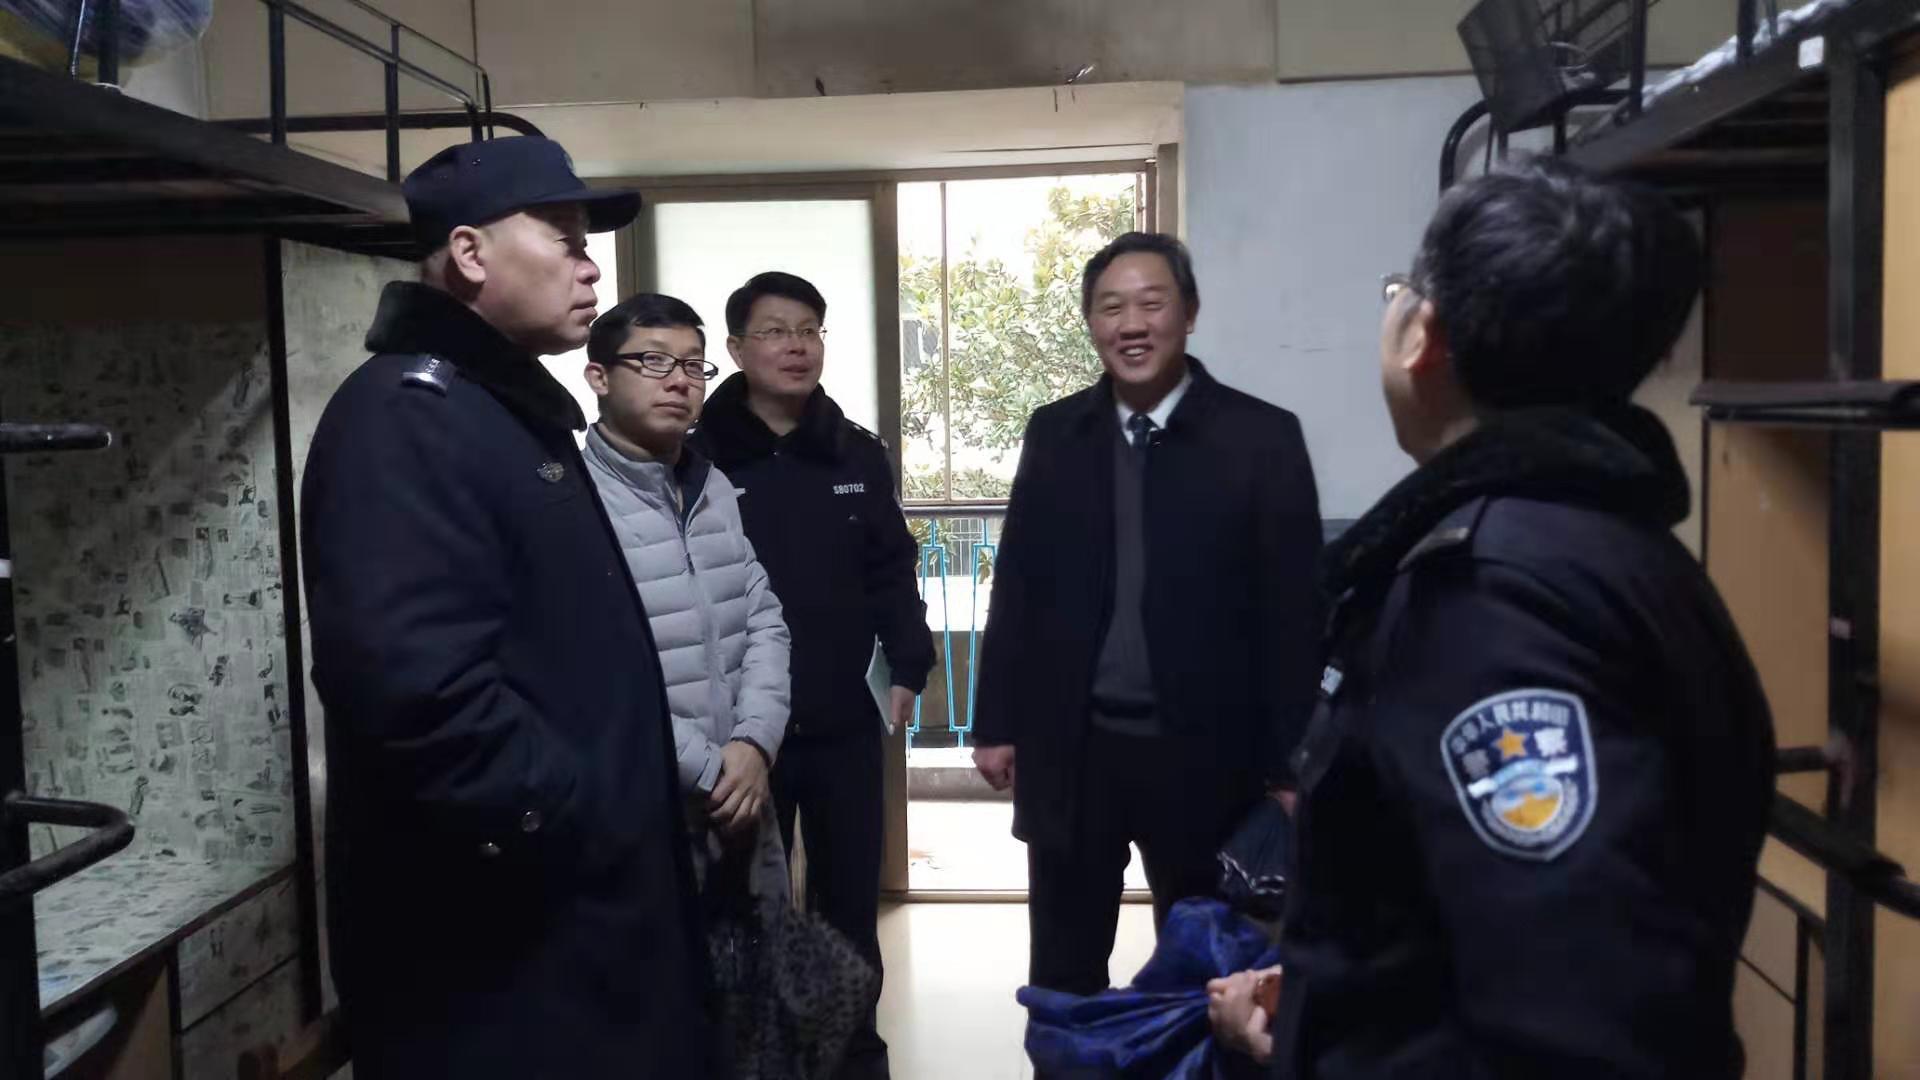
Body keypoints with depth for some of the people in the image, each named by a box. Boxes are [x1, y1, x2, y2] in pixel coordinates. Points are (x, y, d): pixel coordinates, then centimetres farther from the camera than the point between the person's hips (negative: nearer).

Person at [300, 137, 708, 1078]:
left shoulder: (516, 413, 16)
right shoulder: (405, 418, -18)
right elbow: (420, 685, -31)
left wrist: (630, 822, 14)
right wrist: (582, 821, -21)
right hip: (498, 939, -10)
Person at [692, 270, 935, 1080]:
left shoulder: (858, 455, 5)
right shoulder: (700, 457, -7)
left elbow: (891, 571, 7)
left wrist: (908, 667, -3)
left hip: (844, 725, 3)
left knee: (851, 901, 15)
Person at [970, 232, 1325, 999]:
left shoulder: (1262, 438, -5)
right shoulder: (1054, 434, 4)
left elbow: (1292, 610, -6)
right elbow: (1017, 586, 7)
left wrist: (1289, 766, -6)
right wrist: (998, 724, 5)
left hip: (1203, 751, -2)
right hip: (1070, 748, 2)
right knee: (1064, 974, 15)